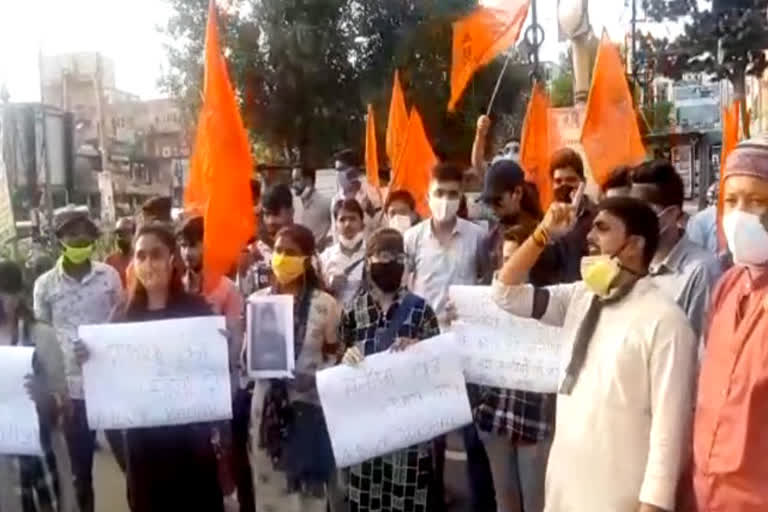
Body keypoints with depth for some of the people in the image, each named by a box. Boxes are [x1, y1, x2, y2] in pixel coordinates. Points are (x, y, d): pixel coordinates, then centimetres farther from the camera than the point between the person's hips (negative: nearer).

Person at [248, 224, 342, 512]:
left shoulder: (325, 304, -5)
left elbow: (336, 355, 1)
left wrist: (314, 377, -15)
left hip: (309, 406, -3)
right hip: (268, 405, 3)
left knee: (310, 488, 5)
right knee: (269, 487, 10)